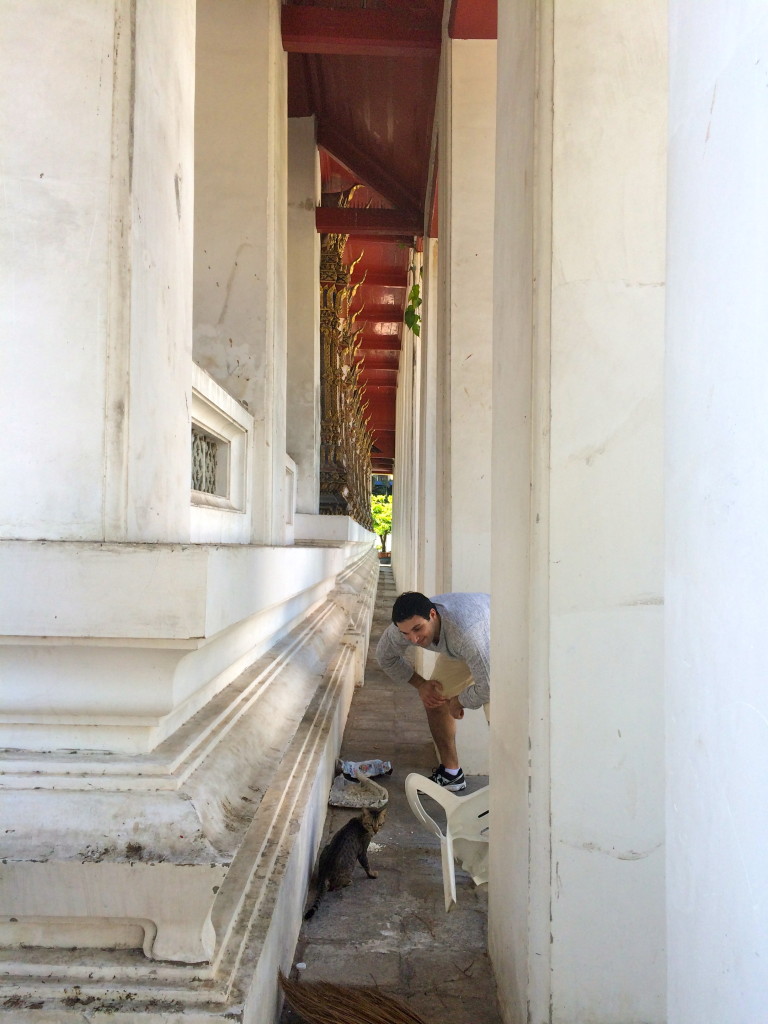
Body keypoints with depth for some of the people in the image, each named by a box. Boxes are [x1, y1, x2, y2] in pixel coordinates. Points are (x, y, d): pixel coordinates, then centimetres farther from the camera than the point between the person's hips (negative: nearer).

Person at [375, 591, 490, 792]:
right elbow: (386, 656, -3)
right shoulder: (405, 627, -27)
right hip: (460, 647, 6)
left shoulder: (465, 631, -47)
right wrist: (421, 684, -8)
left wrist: (459, 702, -22)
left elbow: (487, 687, -41)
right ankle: (451, 774, 16)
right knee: (434, 701, 2)